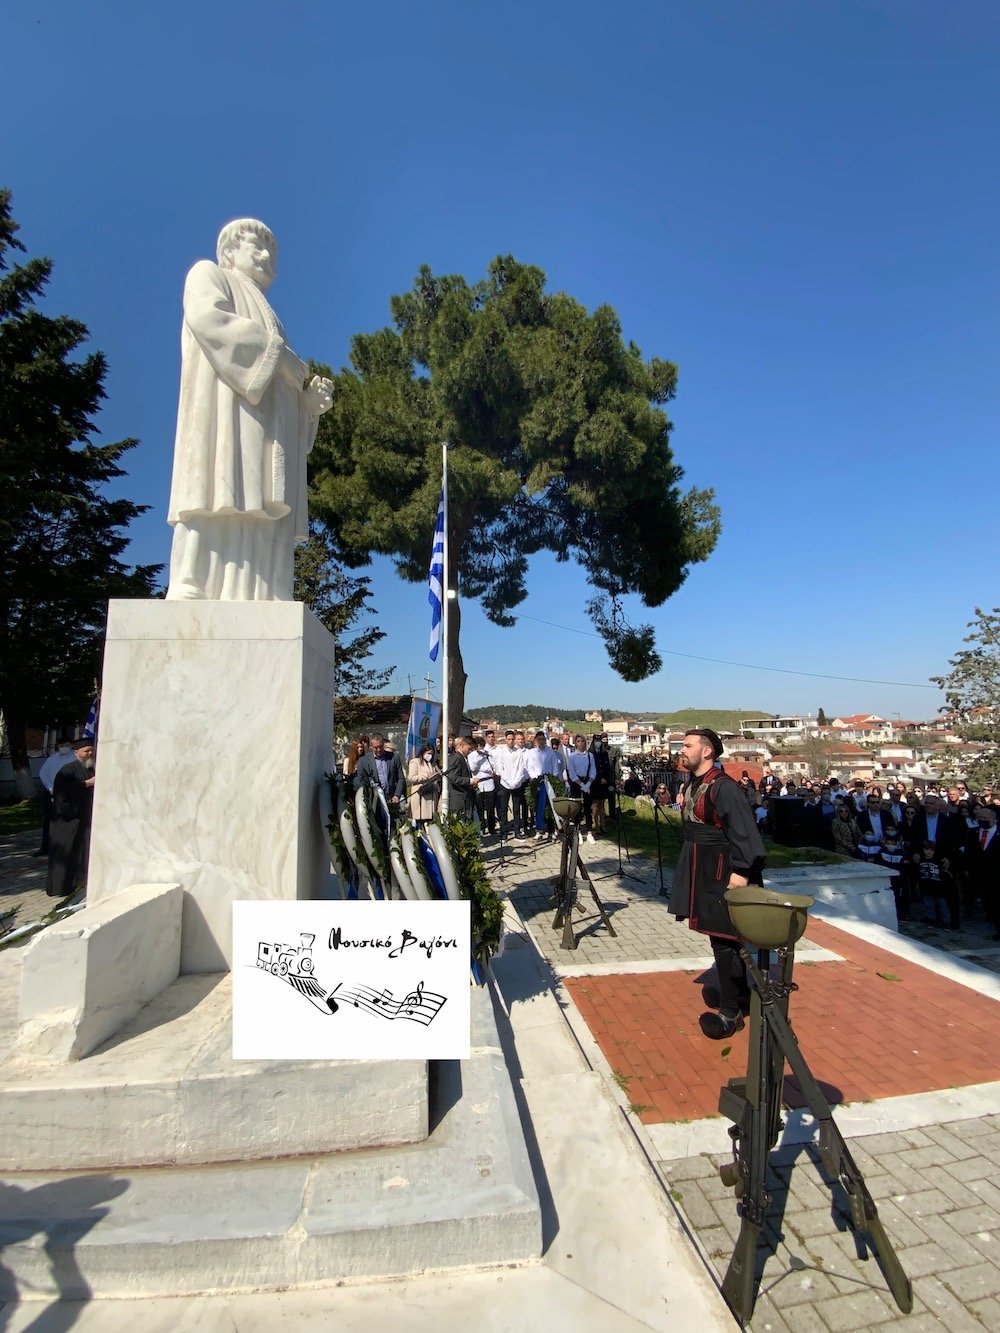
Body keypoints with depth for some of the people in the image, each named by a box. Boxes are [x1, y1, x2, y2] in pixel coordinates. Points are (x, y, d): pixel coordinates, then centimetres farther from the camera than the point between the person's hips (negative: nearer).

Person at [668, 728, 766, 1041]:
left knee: (723, 938, -1)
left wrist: (741, 871, -24)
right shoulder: (693, 784, 7)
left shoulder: (723, 787, -20)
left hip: (721, 873, -9)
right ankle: (737, 992, 35)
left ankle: (730, 1012, 11)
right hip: (702, 872, 9)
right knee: (721, 935, 19)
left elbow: (744, 832, -23)